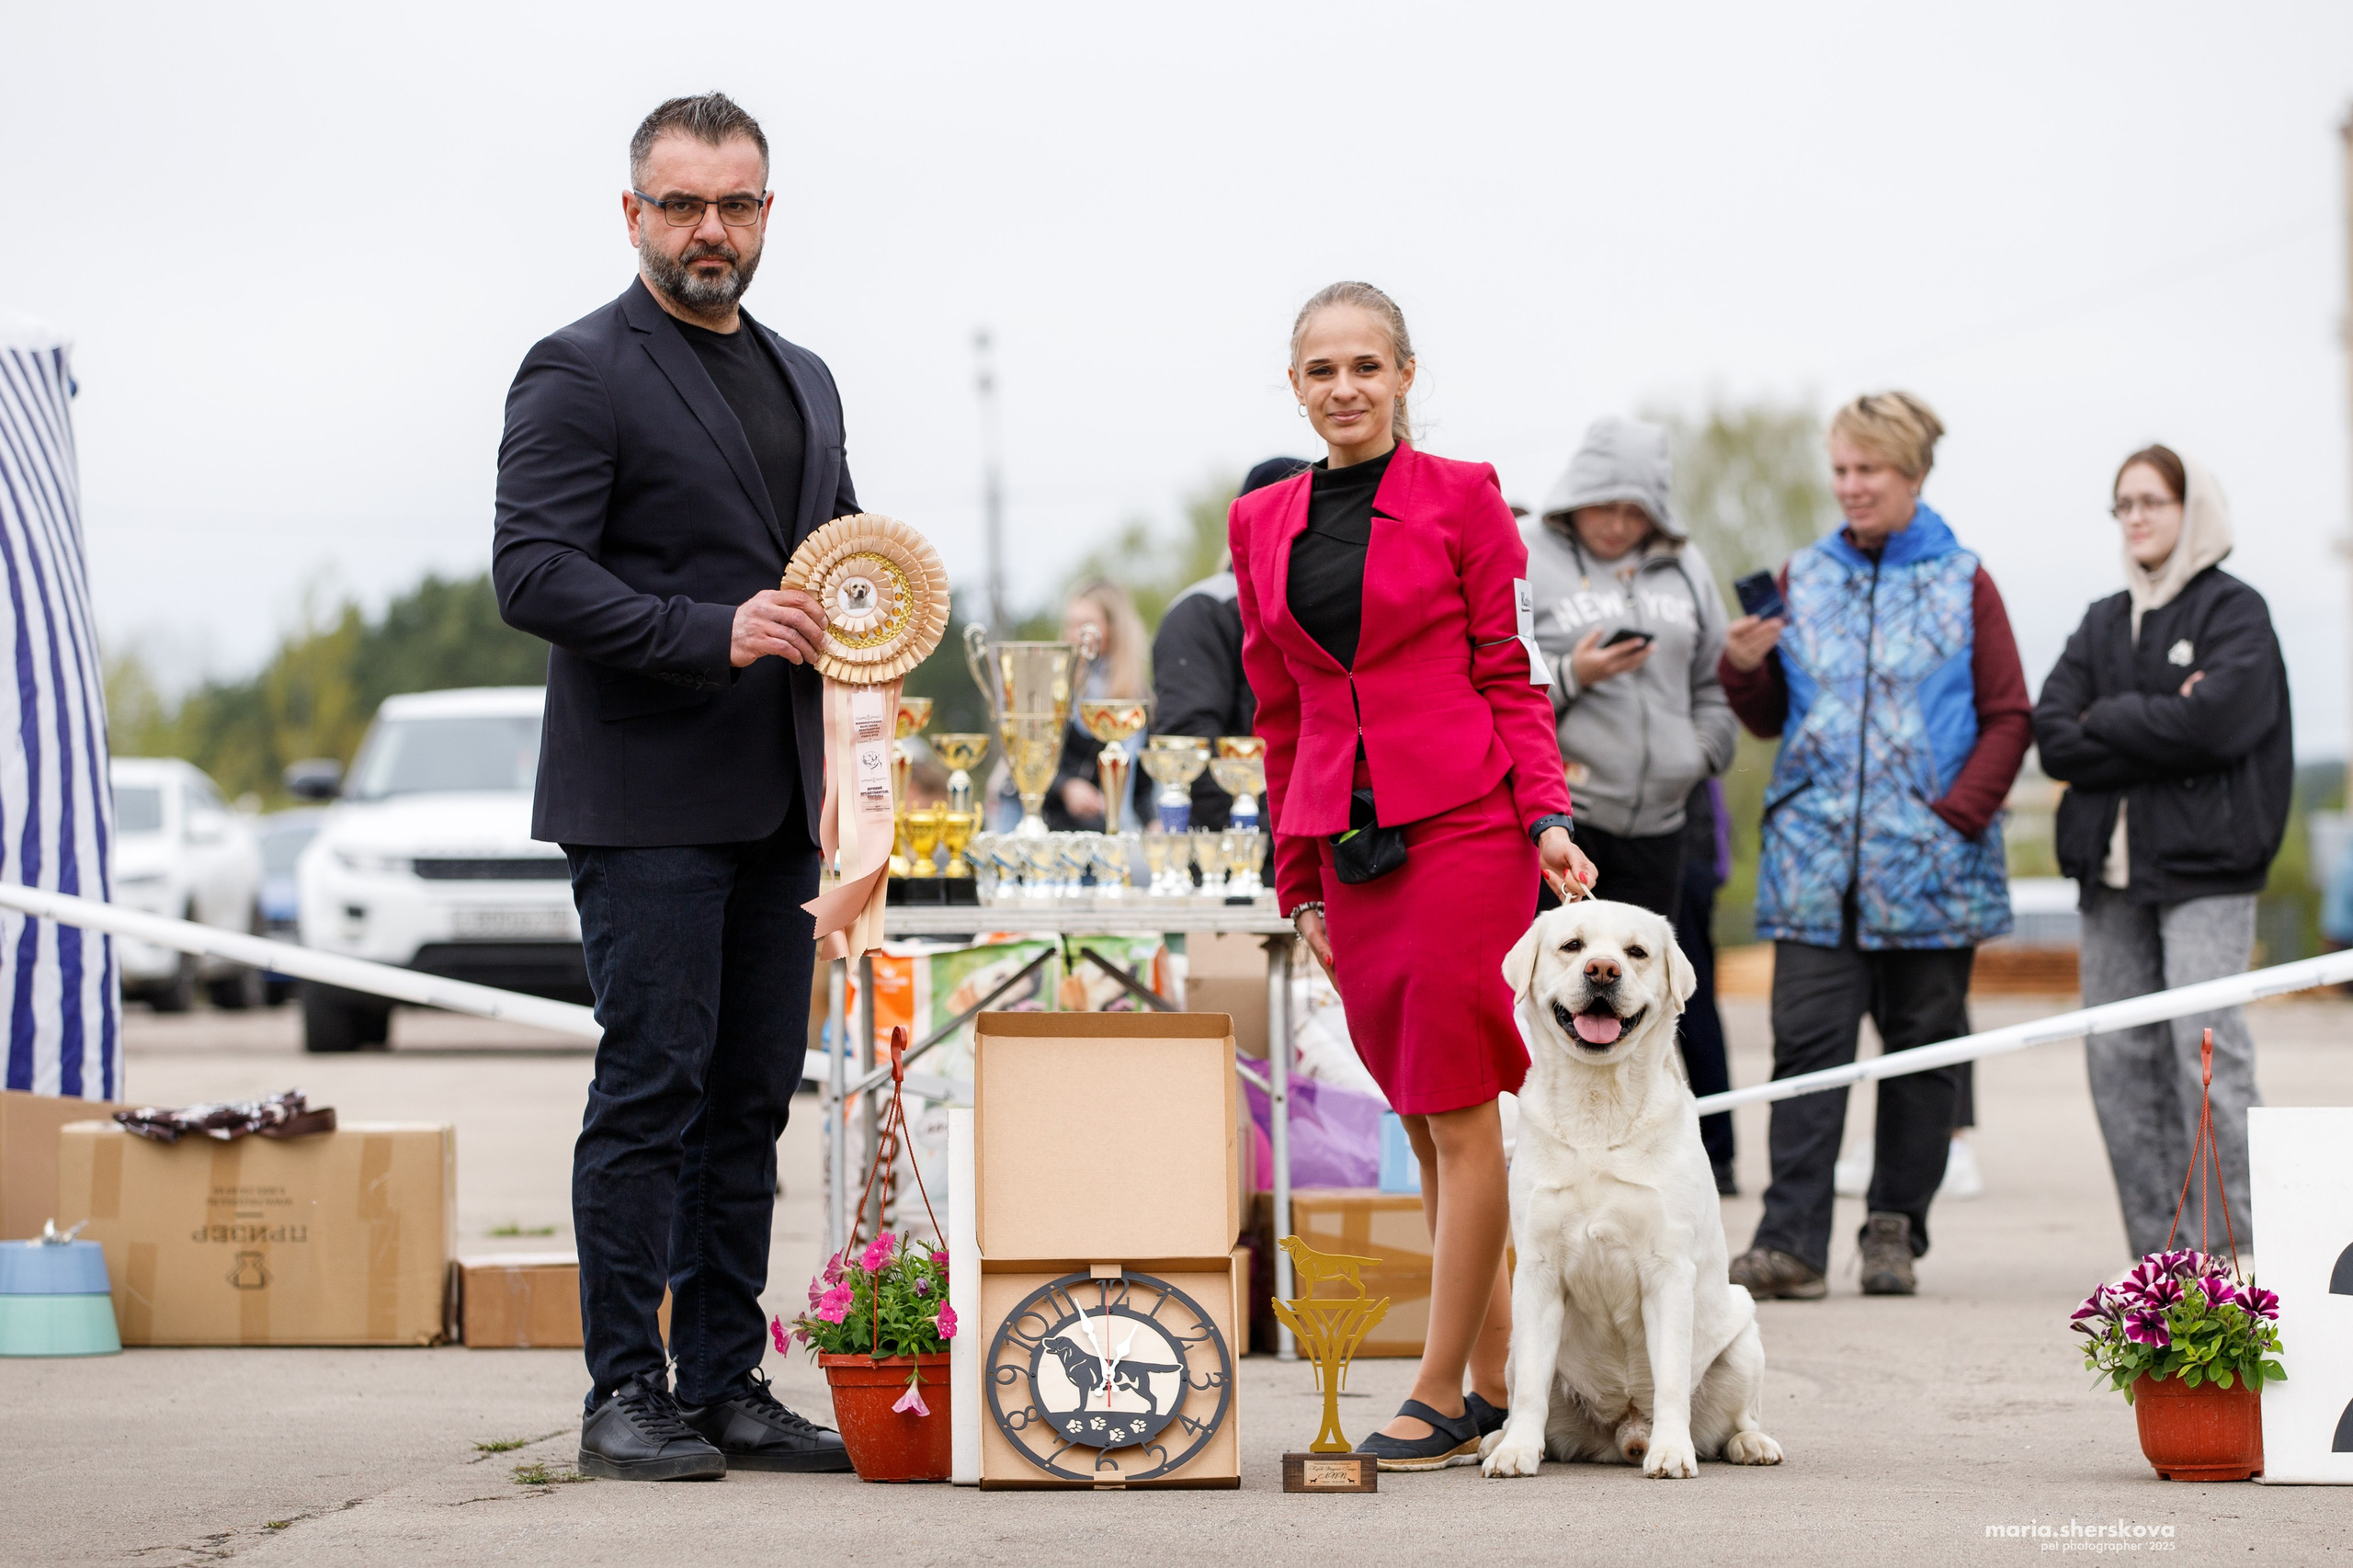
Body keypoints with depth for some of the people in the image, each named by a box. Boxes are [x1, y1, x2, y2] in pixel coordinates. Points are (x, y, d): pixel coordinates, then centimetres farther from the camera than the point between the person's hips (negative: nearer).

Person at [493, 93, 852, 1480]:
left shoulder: (805, 380, 20)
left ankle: (727, 1386, 12)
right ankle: (626, 1395, -4)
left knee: (751, 1100, 7)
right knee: (652, 1089, -8)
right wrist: (715, 632, -23)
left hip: (775, 798, 7)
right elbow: (534, 573, -14)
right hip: (645, 795, -7)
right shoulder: (579, 374, -4)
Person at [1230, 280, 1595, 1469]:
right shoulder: (1262, 523, 12)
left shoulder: (1461, 498, 1)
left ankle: (1443, 1390, -2)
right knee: (1425, 1124, 7)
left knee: (1460, 1113, -6)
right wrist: (1297, 880, 16)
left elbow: (1509, 676, 2)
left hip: (1462, 826, -5)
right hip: (1346, 846, 5)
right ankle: (1495, 1384, 13)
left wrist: (1545, 813, -10)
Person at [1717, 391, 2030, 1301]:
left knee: (1920, 1049, 6)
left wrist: (1959, 812, -10)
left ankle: (1895, 1232, 15)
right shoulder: (1801, 580, 11)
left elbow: (2007, 717, 2)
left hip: (1929, 864, -1)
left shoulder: (1963, 585, 3)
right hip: (1816, 861, 1)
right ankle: (1791, 1242, -12)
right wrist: (1742, 669, -6)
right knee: (1807, 1045, -8)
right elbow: (1768, 719, 15)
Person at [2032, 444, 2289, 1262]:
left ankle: (2232, 1247, -12)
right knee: (2117, 1058, 1)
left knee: (2207, 1051, -13)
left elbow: (2214, 720, -14)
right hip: (2111, 863, 6)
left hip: (2203, 866, -5)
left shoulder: (2235, 612, 3)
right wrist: (2161, 733, -7)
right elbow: (2051, 736, 5)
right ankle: (2158, 1253, 5)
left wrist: (2109, 721, -2)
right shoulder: (2103, 623, 19)